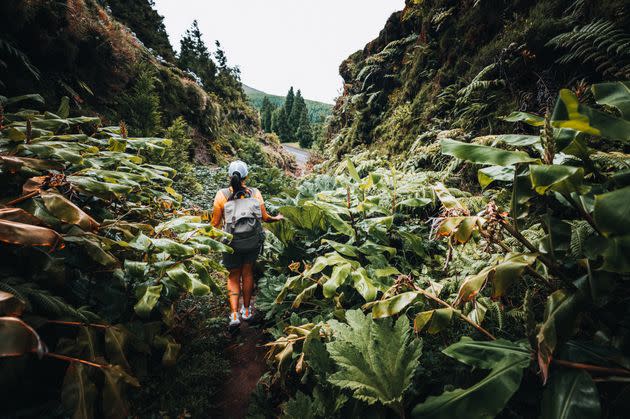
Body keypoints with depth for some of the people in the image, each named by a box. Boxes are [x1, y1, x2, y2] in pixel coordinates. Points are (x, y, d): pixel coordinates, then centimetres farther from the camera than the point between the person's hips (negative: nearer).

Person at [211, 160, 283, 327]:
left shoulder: (222, 195, -8)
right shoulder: (255, 193, -5)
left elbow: (216, 223, -4)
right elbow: (265, 217, -2)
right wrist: (277, 218, 19)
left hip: (231, 243, -1)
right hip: (253, 241, 1)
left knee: (233, 277, 17)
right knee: (248, 273, 19)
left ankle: (234, 314, 9)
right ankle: (246, 310, 32)